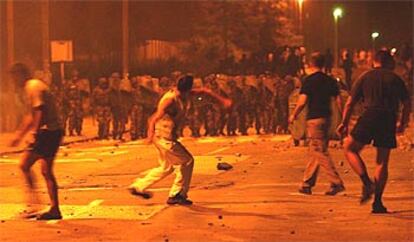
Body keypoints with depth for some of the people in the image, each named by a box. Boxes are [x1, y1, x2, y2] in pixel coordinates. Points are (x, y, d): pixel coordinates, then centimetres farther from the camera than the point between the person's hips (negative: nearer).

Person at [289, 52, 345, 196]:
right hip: (326, 118, 7)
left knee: (320, 152, -5)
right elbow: (338, 101, 6)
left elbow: (302, 102, -14)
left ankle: (336, 183, -13)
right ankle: (307, 184, 19)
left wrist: (293, 115, 1)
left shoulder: (309, 80, -9)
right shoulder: (330, 80, 8)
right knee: (314, 153, 14)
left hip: (314, 119, -7)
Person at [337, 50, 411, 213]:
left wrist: (344, 123, 16)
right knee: (382, 162, 7)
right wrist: (403, 123, 24)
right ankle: (377, 202, 3)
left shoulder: (365, 77, 11)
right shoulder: (396, 79, 13)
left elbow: (350, 103, 8)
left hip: (369, 116, -2)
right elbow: (407, 104, 10)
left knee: (350, 149, 13)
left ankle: (367, 182, -6)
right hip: (389, 120, 2)